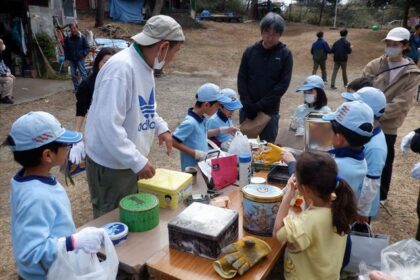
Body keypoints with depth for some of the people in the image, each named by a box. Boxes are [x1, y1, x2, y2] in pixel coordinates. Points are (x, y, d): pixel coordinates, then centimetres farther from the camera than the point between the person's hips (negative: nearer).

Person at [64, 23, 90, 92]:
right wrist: (67, 58, 4)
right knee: (73, 75, 8)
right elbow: (66, 49, 10)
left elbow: (87, 47, 0)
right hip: (71, 60, 3)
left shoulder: (82, 37, -2)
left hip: (80, 59, -3)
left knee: (83, 73, -5)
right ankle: (76, 88, 18)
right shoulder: (67, 38, 5)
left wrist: (84, 54, -16)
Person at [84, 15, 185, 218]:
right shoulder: (121, 68, -28)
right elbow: (109, 126, -31)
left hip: (131, 161, 9)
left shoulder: (145, 64, 3)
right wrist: (138, 162, -27)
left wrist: (161, 127, 2)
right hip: (111, 165, -9)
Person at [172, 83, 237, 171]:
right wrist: (196, 153, -24)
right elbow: (174, 141, -25)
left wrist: (223, 130, 15)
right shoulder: (190, 123, -26)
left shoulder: (201, 118, 0)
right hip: (192, 168, -9)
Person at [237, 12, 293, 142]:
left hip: (270, 110, -1)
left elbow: (283, 84, -9)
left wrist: (260, 105, -15)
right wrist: (248, 104, -11)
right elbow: (241, 79, 1)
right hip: (247, 108, 2)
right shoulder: (250, 51, 0)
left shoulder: (285, 54, -5)